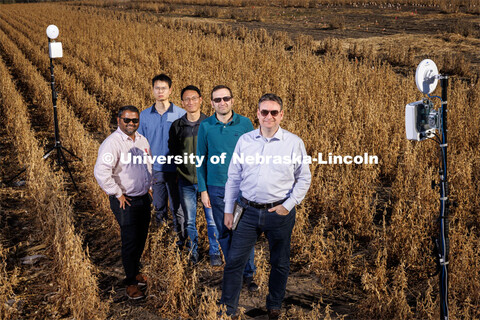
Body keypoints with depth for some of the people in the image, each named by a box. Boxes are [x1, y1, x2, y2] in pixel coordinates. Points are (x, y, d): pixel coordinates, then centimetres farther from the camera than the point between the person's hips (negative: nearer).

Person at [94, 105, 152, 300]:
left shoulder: (142, 140, 8)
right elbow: (101, 172, -29)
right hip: (125, 201, -7)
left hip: (144, 198, 8)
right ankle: (131, 283, 10)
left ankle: (135, 271, 38)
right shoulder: (113, 143, -18)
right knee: (130, 240, -4)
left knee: (141, 238, 17)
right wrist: (118, 194, -22)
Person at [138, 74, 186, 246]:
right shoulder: (145, 115, 4)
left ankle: (181, 241, 19)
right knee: (158, 206, 14)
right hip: (154, 169, 3)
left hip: (174, 169, -2)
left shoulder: (180, 114, -4)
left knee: (177, 207, 4)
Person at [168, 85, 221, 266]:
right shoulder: (176, 126, 4)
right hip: (186, 181, 2)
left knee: (212, 219, 1)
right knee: (189, 220, 10)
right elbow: (172, 150, 13)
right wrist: (183, 164, 1)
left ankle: (214, 253, 18)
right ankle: (192, 253, 25)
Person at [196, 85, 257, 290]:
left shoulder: (245, 123, -2)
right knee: (224, 233, 10)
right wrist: (203, 190, 1)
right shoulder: (205, 126, 0)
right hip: (217, 188, 1)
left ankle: (248, 274, 14)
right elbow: (201, 159, 4)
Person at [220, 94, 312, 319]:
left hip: (280, 213, -1)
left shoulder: (294, 142, -2)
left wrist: (288, 205, -7)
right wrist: (229, 210, 7)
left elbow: (304, 178, 2)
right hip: (249, 211, 1)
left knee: (280, 263, 12)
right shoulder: (244, 141, 3)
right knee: (234, 261, 2)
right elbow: (233, 178, 9)